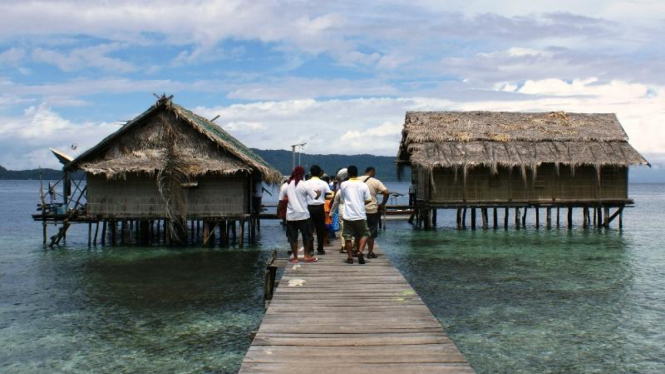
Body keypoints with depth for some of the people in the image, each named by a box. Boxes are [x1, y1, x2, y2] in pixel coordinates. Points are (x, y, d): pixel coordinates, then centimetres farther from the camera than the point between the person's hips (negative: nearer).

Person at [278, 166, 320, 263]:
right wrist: (318, 192, 16)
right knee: (306, 236, 14)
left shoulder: (286, 186, 0)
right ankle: (307, 256, 18)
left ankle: (295, 257, 10)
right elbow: (315, 196, -4)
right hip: (303, 215, -2)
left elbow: (281, 200, 1)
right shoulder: (304, 185, -8)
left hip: (291, 215, 2)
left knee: (293, 237, 8)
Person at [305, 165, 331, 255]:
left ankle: (310, 249, 4)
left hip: (309, 207, 0)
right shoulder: (323, 183, -1)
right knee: (320, 229, 7)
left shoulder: (306, 183, 0)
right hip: (320, 207, 0)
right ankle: (320, 249, 9)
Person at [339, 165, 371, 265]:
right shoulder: (363, 185, -3)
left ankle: (350, 257, 10)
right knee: (364, 234, 15)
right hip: (360, 215, 0)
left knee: (348, 236, 9)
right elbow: (368, 200, 0)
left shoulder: (344, 184, -2)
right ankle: (360, 251, -5)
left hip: (348, 215, 0)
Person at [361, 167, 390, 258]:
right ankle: (370, 252, 8)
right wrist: (382, 205, -2)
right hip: (372, 210, -3)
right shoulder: (376, 182, -5)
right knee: (371, 232, 7)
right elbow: (386, 193, -13)